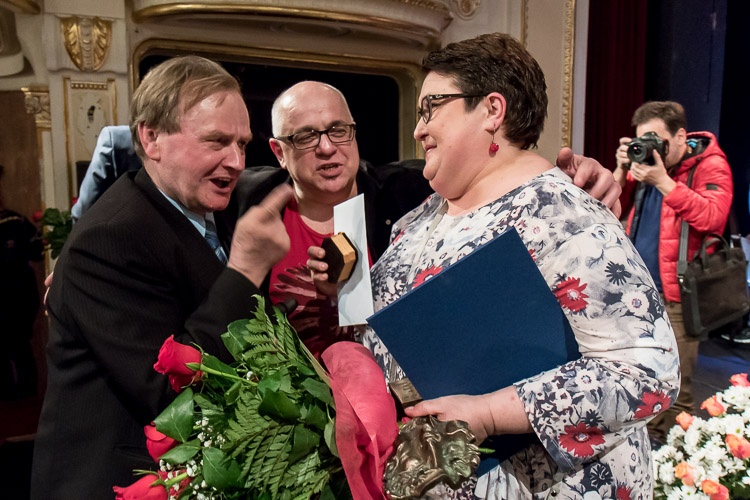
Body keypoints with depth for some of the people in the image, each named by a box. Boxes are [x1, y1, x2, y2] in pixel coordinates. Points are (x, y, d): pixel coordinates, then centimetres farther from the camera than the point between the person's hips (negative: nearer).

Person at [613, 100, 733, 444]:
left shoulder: (710, 166, -4)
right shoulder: (646, 161, 12)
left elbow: (712, 217, -21)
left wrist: (663, 181, -24)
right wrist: (622, 171, -5)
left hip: (676, 296, -5)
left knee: (674, 391, -2)